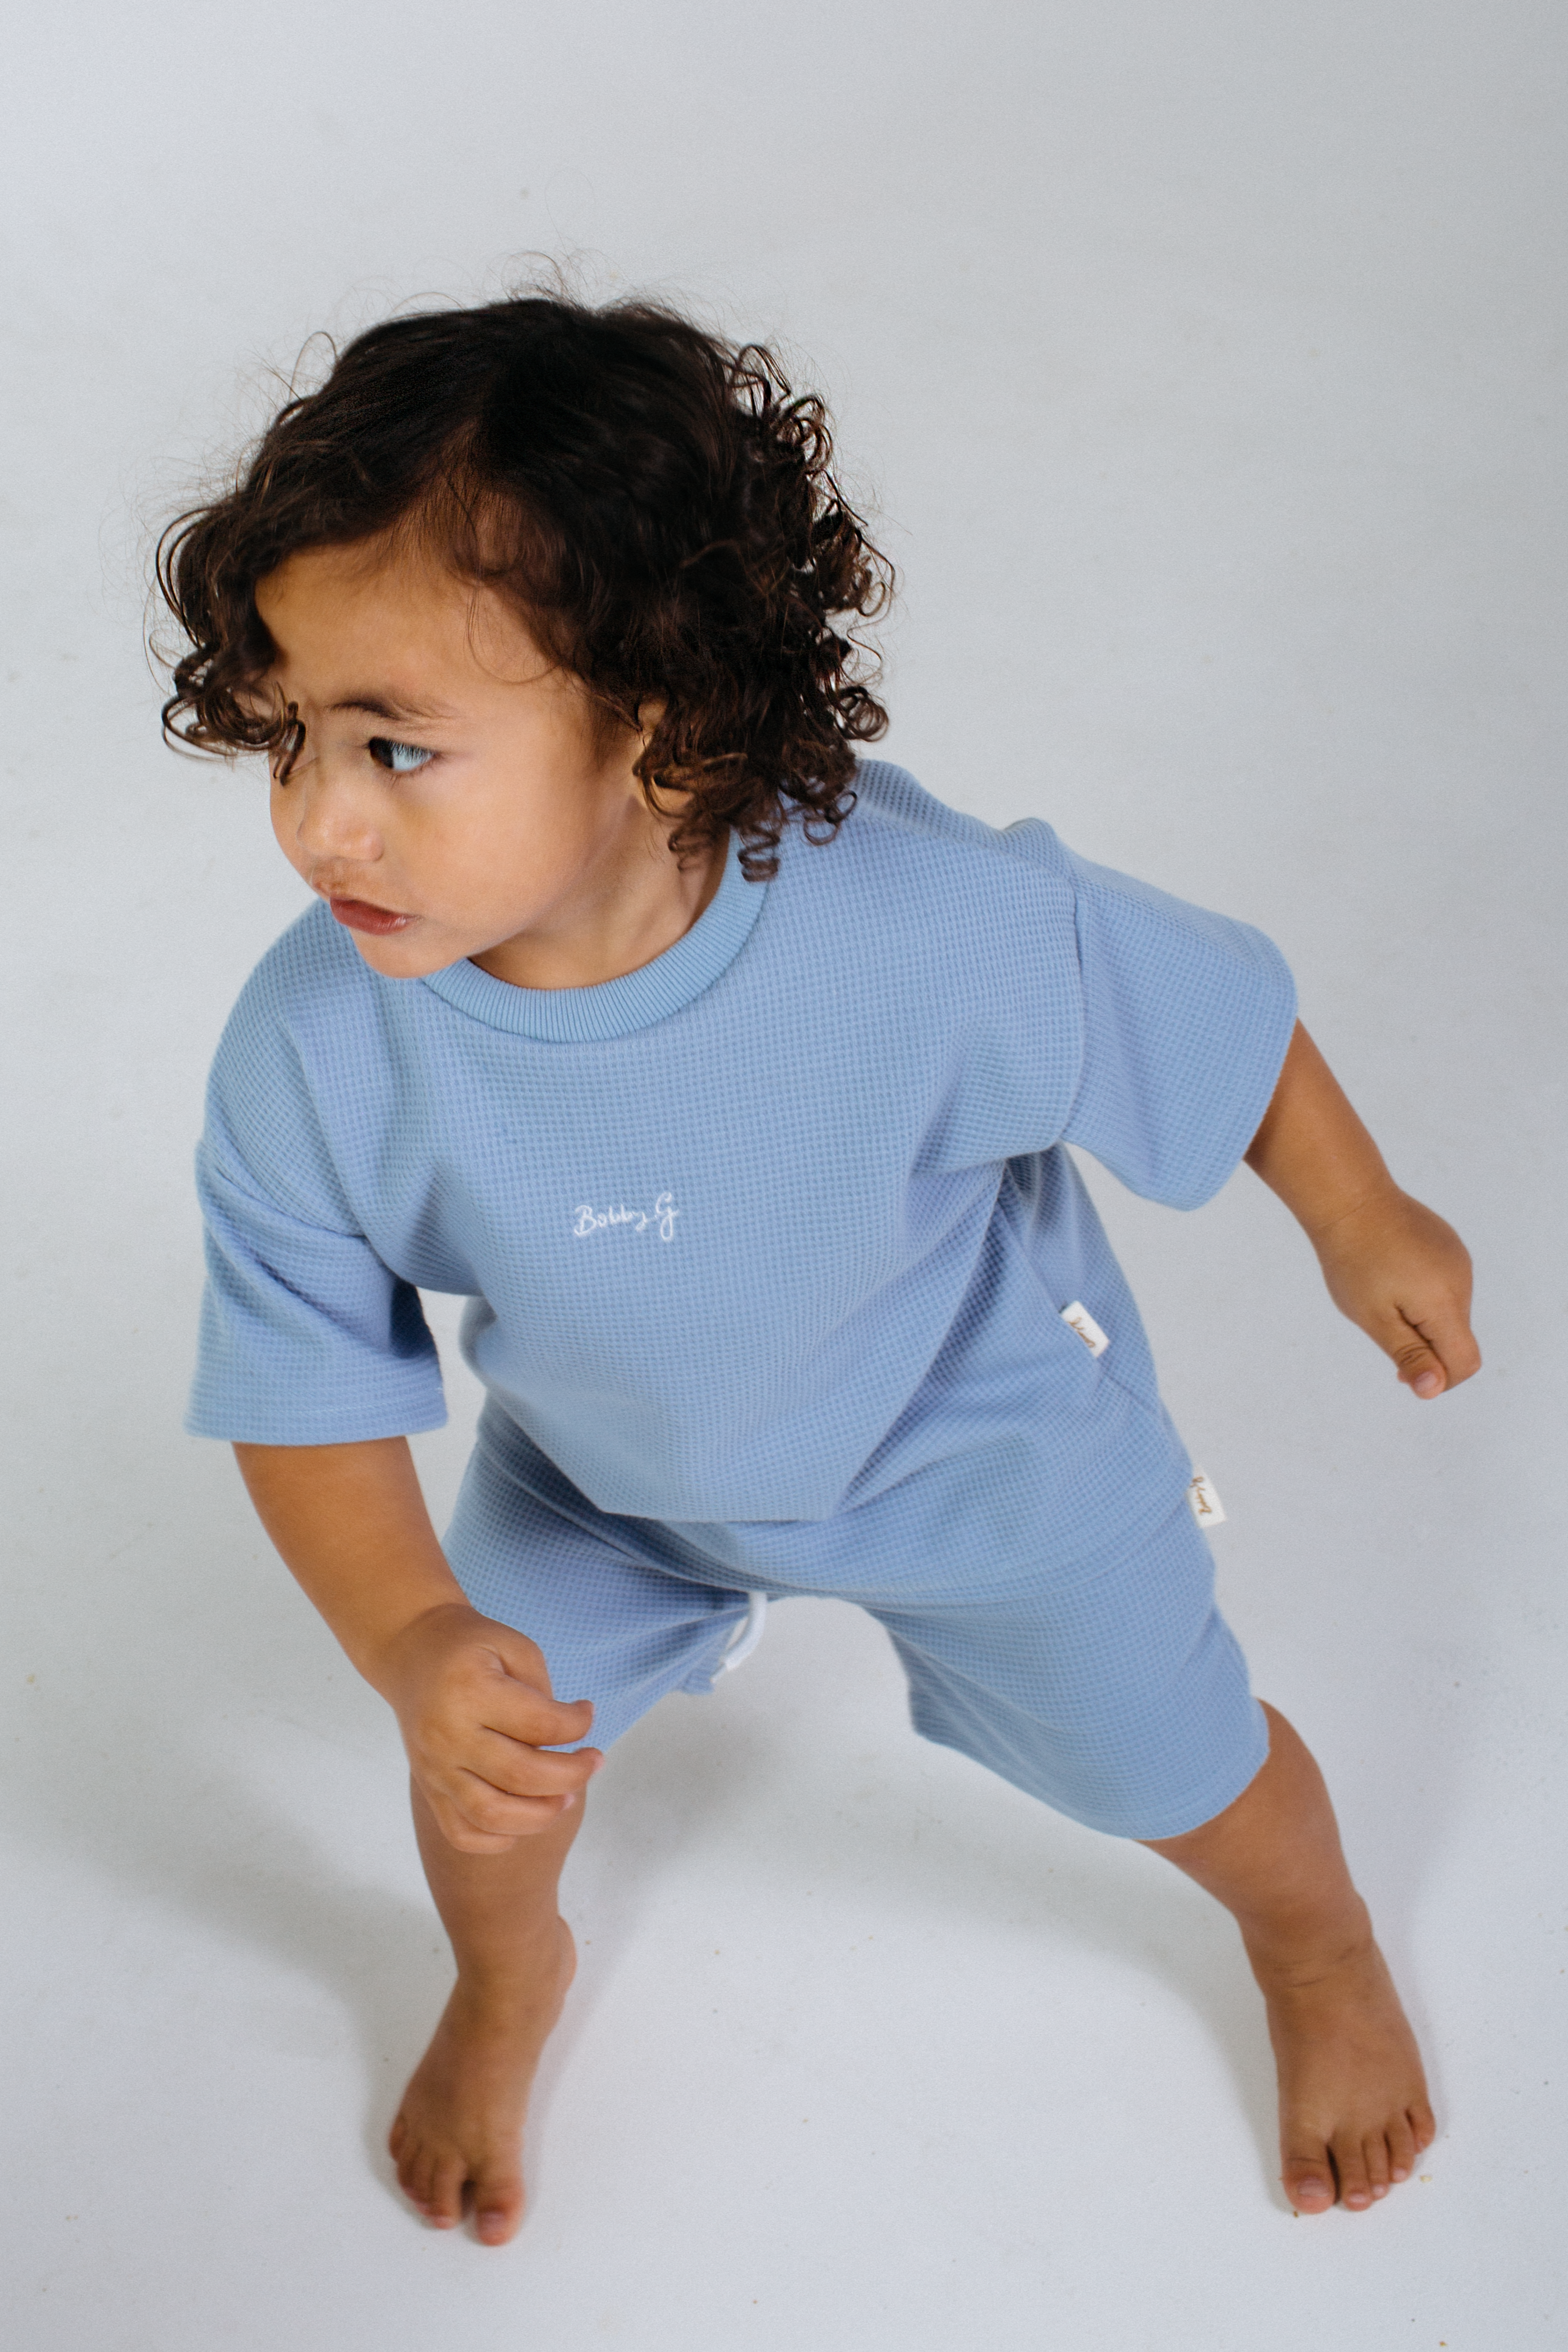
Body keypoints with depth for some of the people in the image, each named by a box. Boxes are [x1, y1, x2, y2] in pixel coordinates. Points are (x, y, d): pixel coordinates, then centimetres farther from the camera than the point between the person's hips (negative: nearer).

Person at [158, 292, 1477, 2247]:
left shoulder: (936, 932, -43)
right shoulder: (310, 1061, -35)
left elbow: (1209, 1010, -22)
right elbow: (310, 1404, -21)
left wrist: (1364, 1227, -4)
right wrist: (413, 1646, -40)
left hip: (975, 1436, -1)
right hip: (600, 1474, 2)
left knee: (1177, 1773, 18)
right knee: (489, 1765, 19)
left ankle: (1314, 1938, 57)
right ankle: (508, 1981, 59)